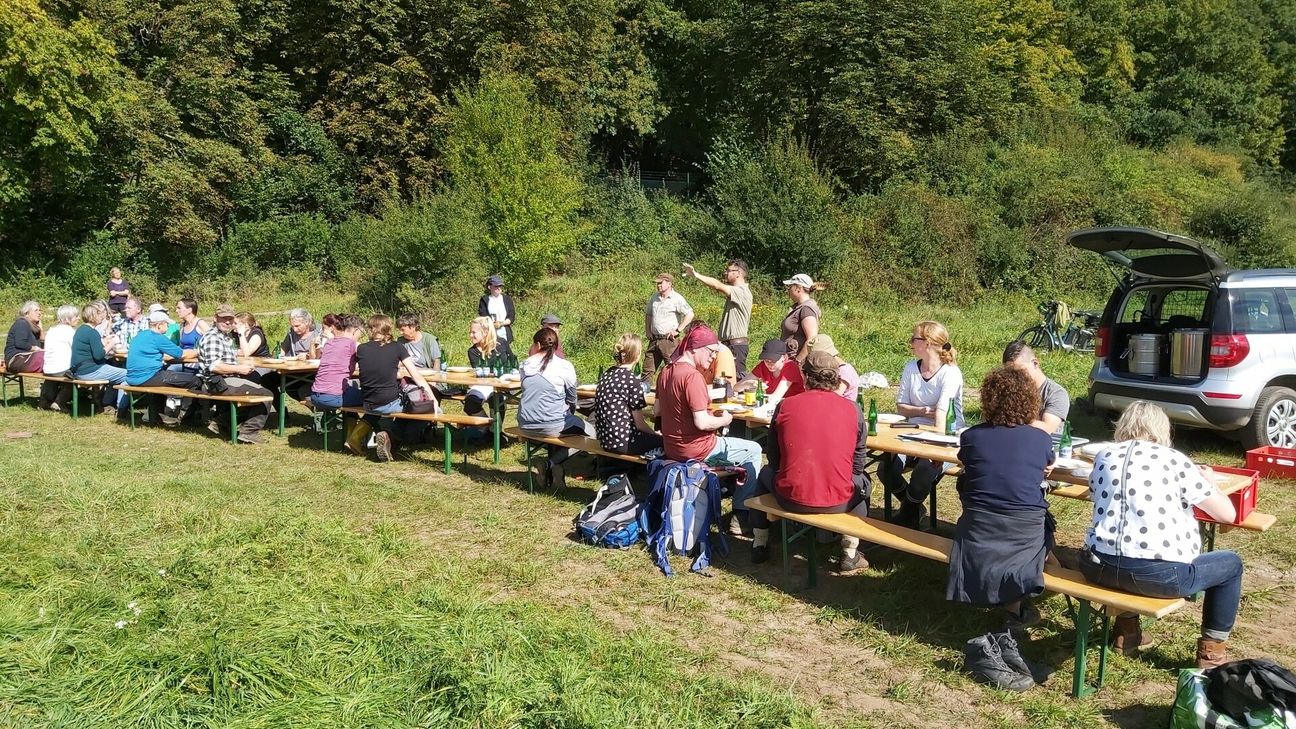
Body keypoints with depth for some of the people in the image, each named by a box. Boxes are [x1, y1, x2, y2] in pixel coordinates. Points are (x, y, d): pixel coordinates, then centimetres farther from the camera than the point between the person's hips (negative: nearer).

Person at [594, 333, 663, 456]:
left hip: (605, 439, 9)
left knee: (649, 435, 26)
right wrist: (655, 434, 6)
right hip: (622, 443, -9)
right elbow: (639, 423, -12)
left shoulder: (607, 374, 6)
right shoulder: (632, 381, -17)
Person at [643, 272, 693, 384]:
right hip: (654, 340, 6)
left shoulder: (677, 299, -8)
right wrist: (648, 331, 14)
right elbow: (648, 315, 27)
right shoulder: (654, 298, 13)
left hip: (668, 340, -6)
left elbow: (690, 314, -17)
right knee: (648, 369, 7)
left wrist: (677, 330, -16)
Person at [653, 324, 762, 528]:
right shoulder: (693, 376, -23)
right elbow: (702, 422, -26)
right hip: (695, 450, -9)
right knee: (753, 451, 5)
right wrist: (724, 420, -8)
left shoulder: (667, 371, 5)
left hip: (670, 448, 9)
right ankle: (740, 515, 6)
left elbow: (656, 411, 14)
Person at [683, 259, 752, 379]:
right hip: (727, 342, 10)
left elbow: (717, 286, -26)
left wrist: (695, 274, -28)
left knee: (739, 378, -9)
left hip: (737, 344, -10)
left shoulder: (742, 292, -16)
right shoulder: (736, 291, 19)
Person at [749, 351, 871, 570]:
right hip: (837, 502, 0)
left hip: (790, 499, 0)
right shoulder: (853, 409, -2)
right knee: (862, 482, 33)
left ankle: (759, 545, 40)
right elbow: (858, 464, 5)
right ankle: (850, 554, 28)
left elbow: (774, 460, 8)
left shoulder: (785, 406, -2)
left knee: (766, 473, 34)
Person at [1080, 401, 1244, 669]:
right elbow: (1227, 514, 4)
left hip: (1099, 568, 4)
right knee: (1231, 563, 23)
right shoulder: (1175, 461, 1)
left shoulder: (1105, 458, 11)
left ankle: (1126, 630, 40)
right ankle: (1211, 652, 26)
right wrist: (1207, 480, 23)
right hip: (1160, 575, -4)